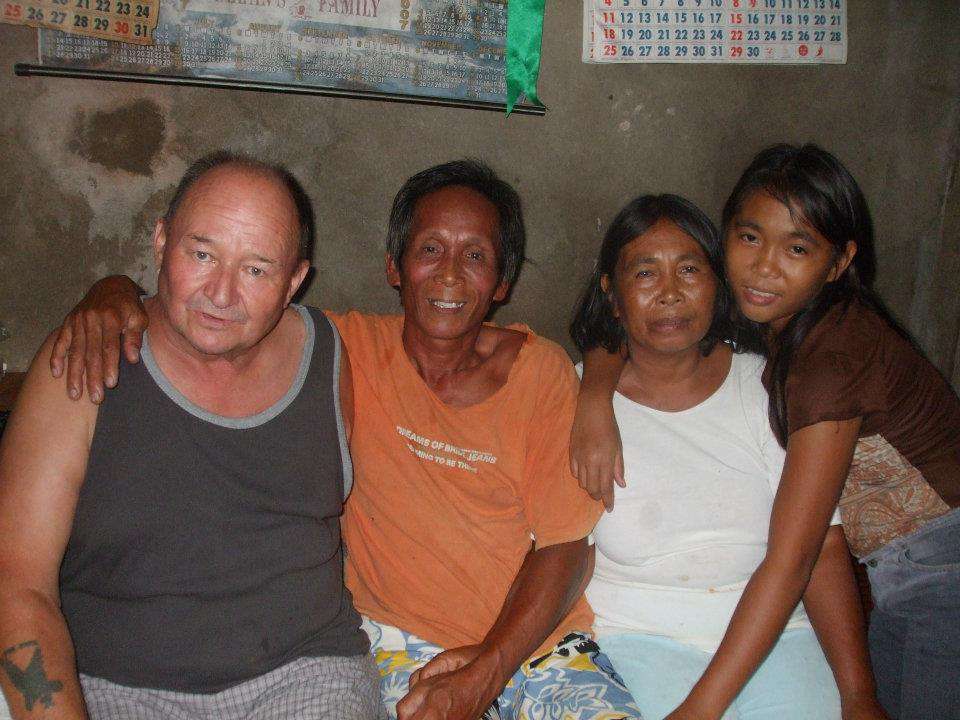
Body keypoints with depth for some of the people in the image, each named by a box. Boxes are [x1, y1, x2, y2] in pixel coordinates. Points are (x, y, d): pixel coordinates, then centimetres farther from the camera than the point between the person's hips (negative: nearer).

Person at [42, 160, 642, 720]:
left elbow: (566, 544, -4)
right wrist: (113, 294, -21)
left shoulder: (541, 370, -3)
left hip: (540, 638, 1)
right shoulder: (349, 351, -3)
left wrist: (487, 670, -14)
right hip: (407, 641, 0)